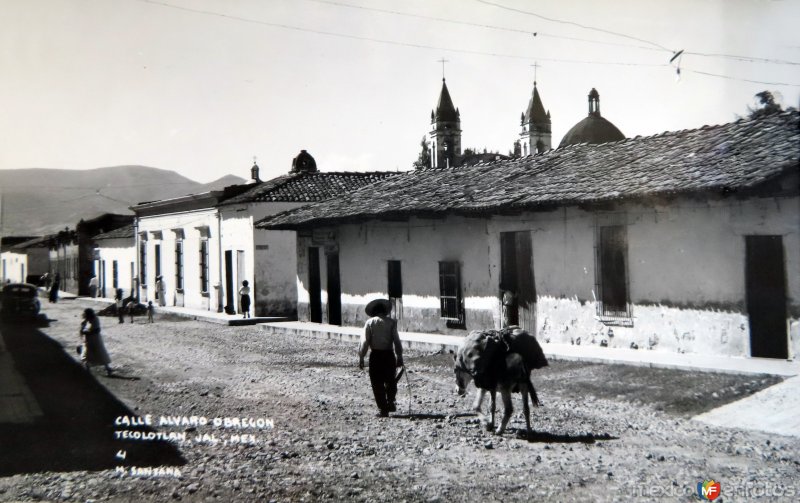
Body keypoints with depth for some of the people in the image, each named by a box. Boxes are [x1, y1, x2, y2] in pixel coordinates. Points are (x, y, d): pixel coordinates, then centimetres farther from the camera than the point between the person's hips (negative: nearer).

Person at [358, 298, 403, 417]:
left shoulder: (370, 322, -1)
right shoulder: (391, 322, 0)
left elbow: (364, 341, -4)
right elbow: (396, 341, -2)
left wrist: (361, 357, 1)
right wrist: (399, 356, 4)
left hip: (375, 355, -1)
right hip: (389, 354, 1)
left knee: (377, 383, 5)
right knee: (390, 381, 21)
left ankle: (383, 409, 5)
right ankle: (390, 403, 12)